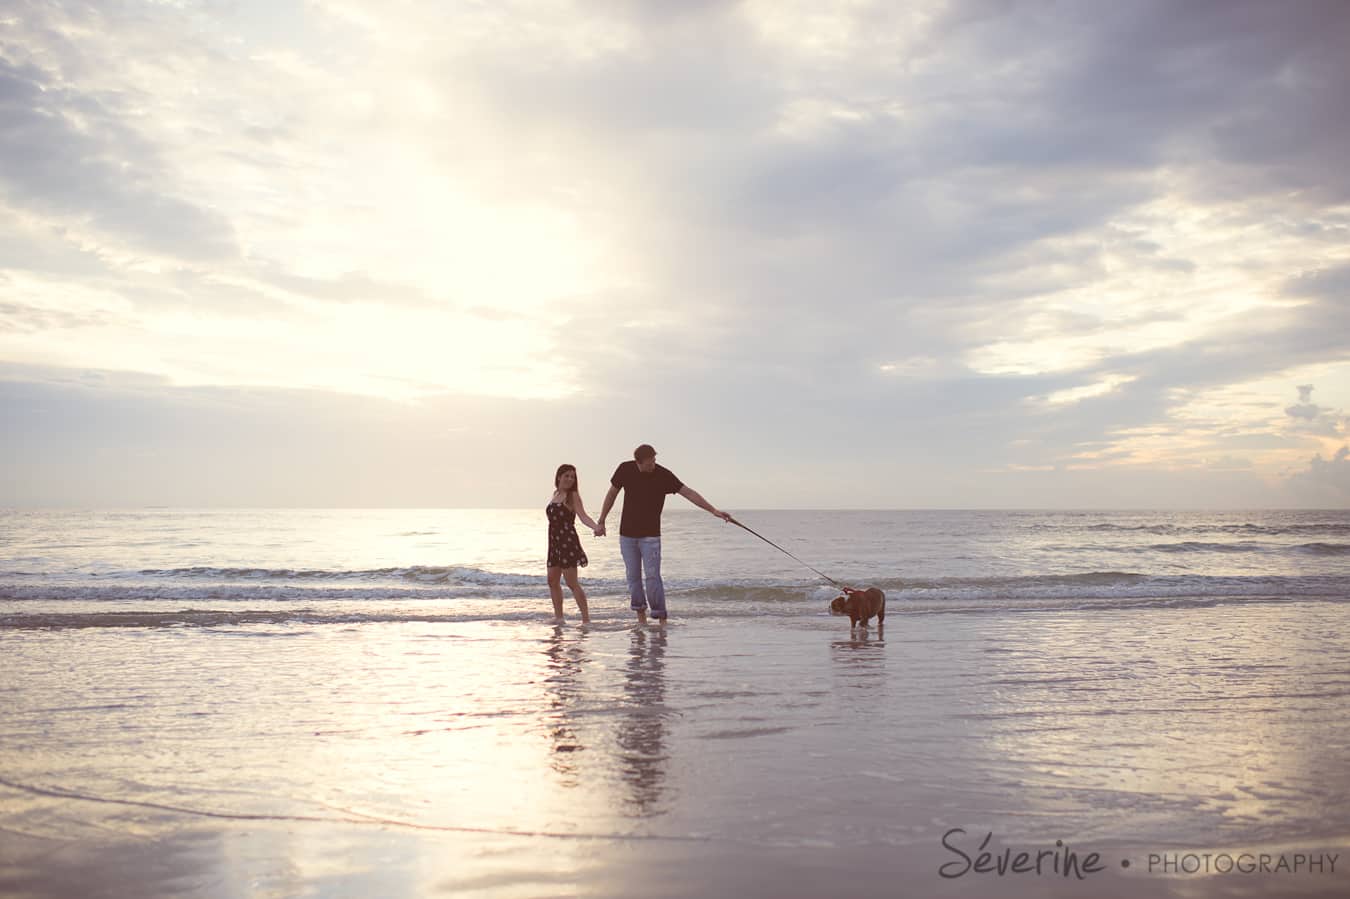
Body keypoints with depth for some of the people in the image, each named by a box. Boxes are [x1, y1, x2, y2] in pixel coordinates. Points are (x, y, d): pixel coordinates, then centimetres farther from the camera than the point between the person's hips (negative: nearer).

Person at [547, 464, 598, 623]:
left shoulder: (573, 495, -7)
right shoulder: (556, 494, 14)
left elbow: (583, 516, -17)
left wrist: (596, 527, -36)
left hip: (568, 541, -8)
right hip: (555, 542, 8)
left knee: (572, 583, -11)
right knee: (553, 581, 12)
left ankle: (586, 618, -9)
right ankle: (558, 616, 22)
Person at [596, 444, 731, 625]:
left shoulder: (663, 475, -12)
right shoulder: (625, 470, -6)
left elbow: (688, 493, -16)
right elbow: (611, 494, 8)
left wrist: (713, 510, -23)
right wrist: (601, 522, 12)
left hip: (650, 535, -2)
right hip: (627, 534, 2)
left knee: (652, 577, -10)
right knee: (633, 577, 6)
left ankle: (661, 619, -6)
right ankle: (640, 615, 20)